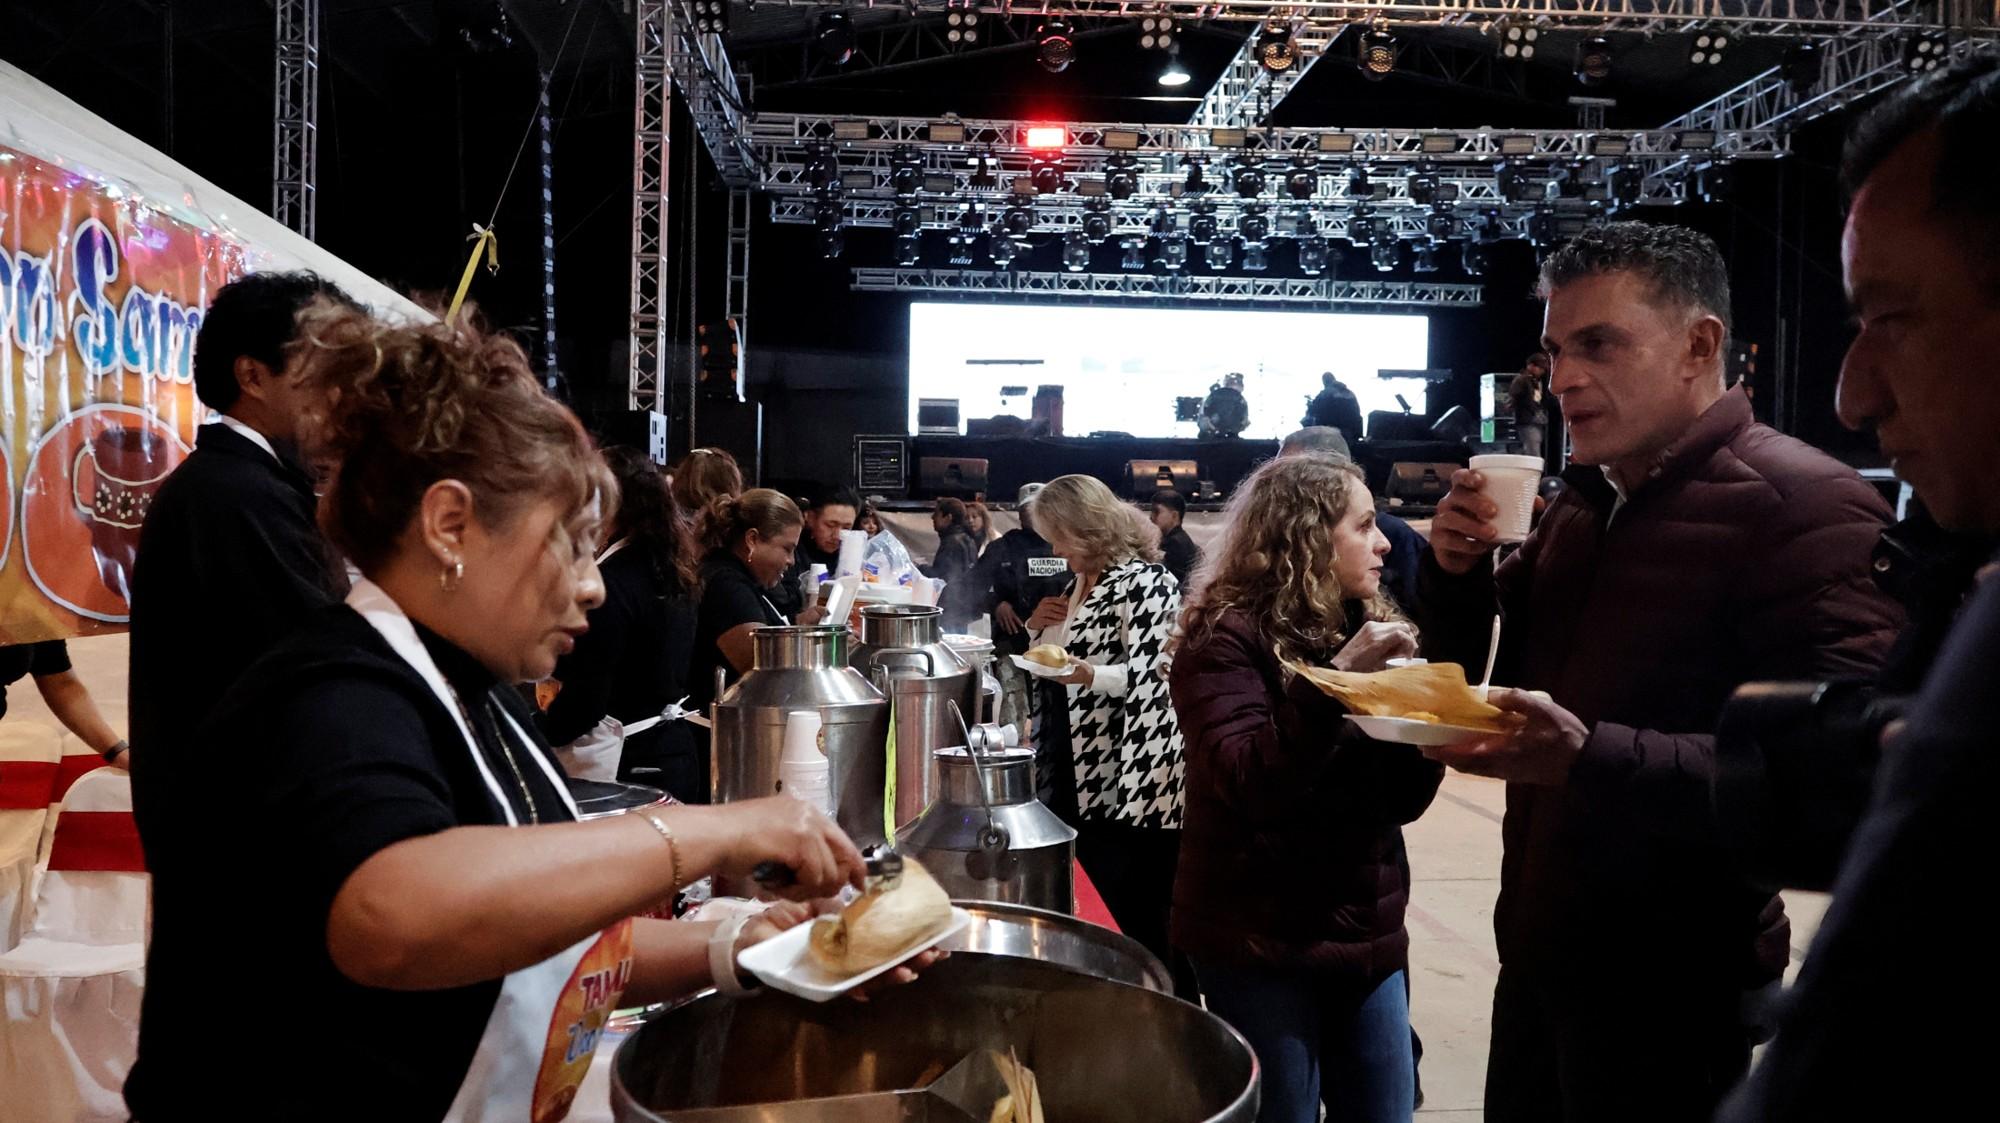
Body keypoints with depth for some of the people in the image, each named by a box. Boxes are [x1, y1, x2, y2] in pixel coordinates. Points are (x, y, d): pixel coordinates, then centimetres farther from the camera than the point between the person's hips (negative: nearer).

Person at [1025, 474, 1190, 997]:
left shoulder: (1145, 581, -10)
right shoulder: (1080, 582, 16)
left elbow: (1152, 671, -19)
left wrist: (1090, 675, -35)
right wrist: (1038, 628, 5)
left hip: (1131, 779, -8)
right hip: (1079, 779, 9)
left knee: (1140, 919, -4)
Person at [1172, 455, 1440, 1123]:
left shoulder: (1371, 626, 9)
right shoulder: (1227, 634, -10)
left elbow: (1403, 802, 7)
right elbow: (1248, 783, -23)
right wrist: (1335, 676, -27)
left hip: (1368, 934, 6)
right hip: (1260, 941, -6)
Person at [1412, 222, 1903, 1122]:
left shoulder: (1803, 506, -17)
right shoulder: (1578, 507, 9)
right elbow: (1474, 671, 15)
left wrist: (1590, 758, -36)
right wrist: (1454, 571, -4)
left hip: (1672, 991, -7)